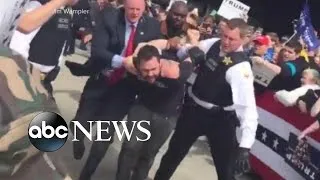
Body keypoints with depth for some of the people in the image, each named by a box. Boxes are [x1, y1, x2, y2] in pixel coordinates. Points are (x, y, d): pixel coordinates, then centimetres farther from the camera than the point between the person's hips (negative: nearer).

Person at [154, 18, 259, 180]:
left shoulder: (241, 67, -28)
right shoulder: (212, 44, -8)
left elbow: (247, 106, -38)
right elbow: (183, 52, 11)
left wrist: (245, 146, -47)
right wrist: (191, 52, -12)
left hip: (218, 118, -5)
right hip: (193, 108, 6)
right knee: (174, 151, 21)